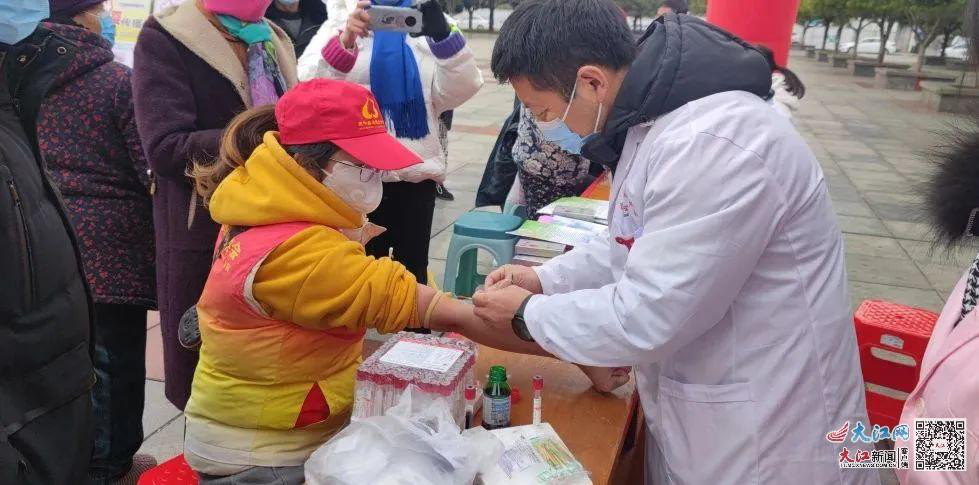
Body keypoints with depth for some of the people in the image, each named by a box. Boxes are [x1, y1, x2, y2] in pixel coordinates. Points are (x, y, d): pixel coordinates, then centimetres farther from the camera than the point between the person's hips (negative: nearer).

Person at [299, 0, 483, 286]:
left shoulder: (426, 34, 8)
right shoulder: (338, 27, 5)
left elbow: (462, 88, -8)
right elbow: (309, 87, -13)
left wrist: (444, 35, -26)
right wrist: (344, 42, -31)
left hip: (416, 174, 1)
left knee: (412, 271, 12)